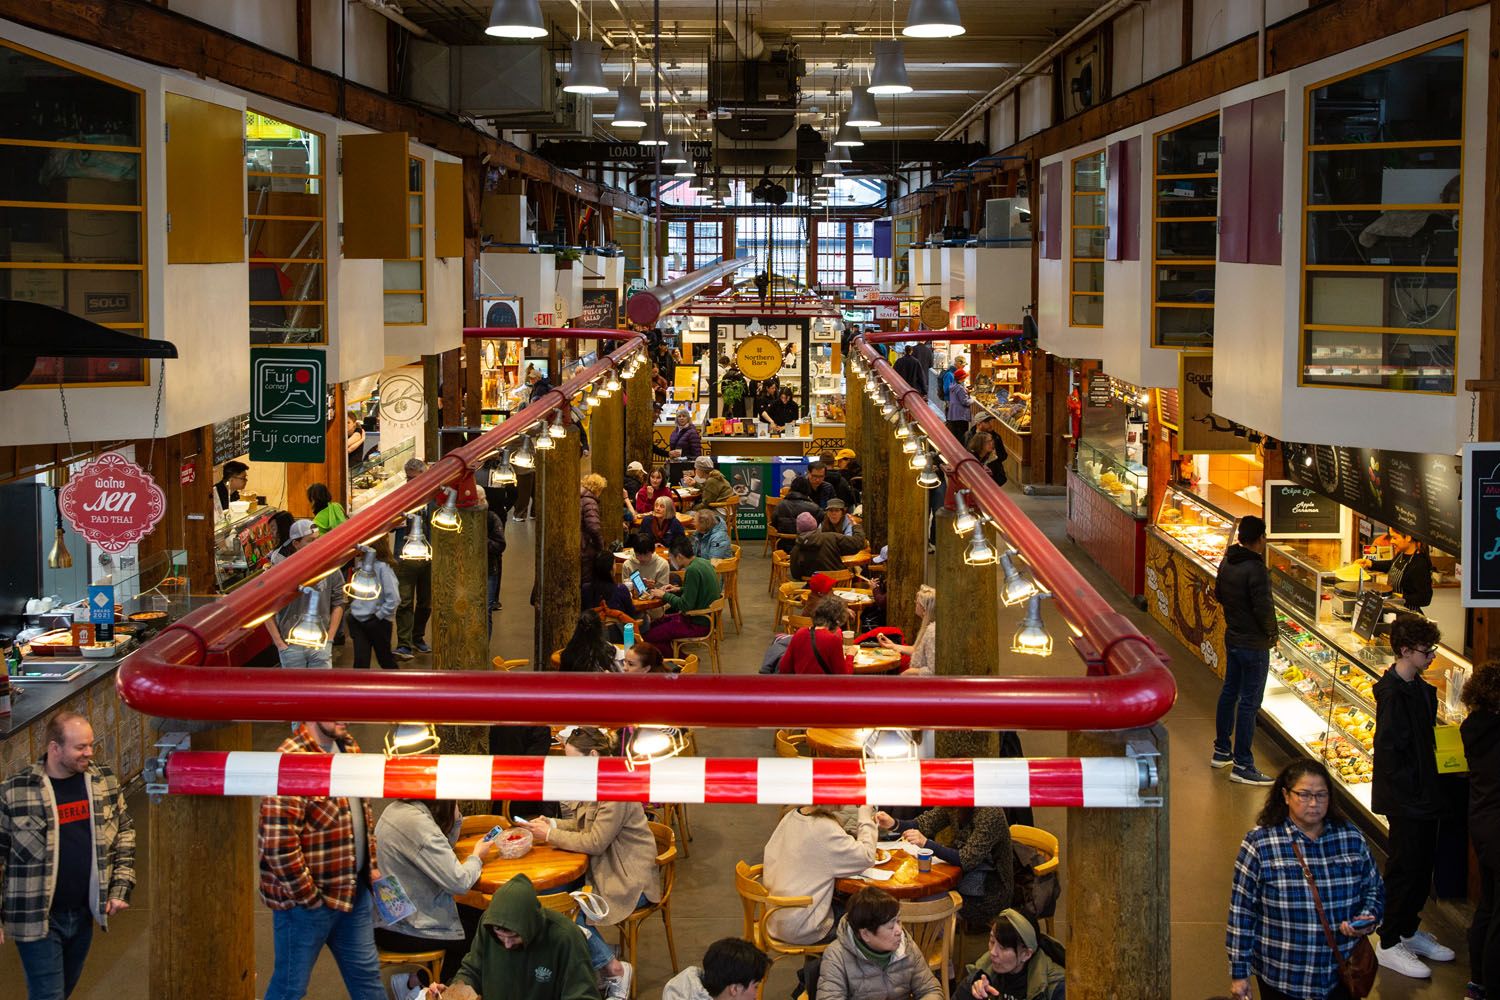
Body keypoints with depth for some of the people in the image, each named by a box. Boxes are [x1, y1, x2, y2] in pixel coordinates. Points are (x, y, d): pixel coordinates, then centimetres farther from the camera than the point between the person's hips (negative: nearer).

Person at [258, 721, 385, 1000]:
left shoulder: (348, 747, 4)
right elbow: (279, 845, -27)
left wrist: (371, 865, 13)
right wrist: (309, 896, -19)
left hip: (354, 889, 8)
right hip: (309, 900, -8)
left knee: (366, 973, 19)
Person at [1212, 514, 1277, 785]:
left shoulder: (1226, 562, 2)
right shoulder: (1256, 570, -25)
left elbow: (1218, 594, 15)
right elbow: (1264, 609, -26)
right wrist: (1272, 632, -8)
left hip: (1232, 638, 9)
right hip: (1254, 644, -9)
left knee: (1229, 692, 20)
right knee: (1249, 702, -2)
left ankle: (1221, 751, 33)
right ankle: (1242, 765, 2)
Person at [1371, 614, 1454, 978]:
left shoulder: (1418, 688, 7)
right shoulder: (1394, 695, -21)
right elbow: (1388, 750, -23)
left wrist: (1430, 786, 9)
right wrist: (1413, 791, -20)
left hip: (1423, 794, 9)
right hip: (1405, 799, -9)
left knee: (1422, 865, 18)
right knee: (1404, 868, 0)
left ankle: (1409, 931, 34)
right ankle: (1389, 944, 12)